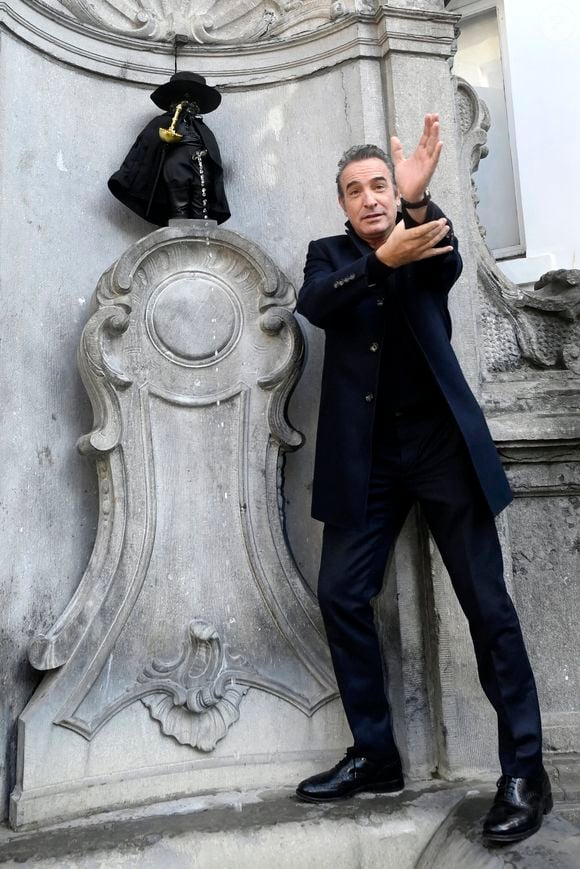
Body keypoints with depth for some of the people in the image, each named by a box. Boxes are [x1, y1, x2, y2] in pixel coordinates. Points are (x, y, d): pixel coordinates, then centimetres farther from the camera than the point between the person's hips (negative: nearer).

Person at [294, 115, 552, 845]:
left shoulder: (424, 248, 11)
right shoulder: (329, 254, 13)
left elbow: (448, 265, -14)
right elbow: (314, 304, -9)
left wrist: (420, 198, -33)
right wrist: (384, 259, -26)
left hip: (442, 444, -2)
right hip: (366, 455, 2)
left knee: (486, 602, -3)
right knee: (340, 595, 0)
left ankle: (525, 770, 11)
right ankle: (376, 754, 17)